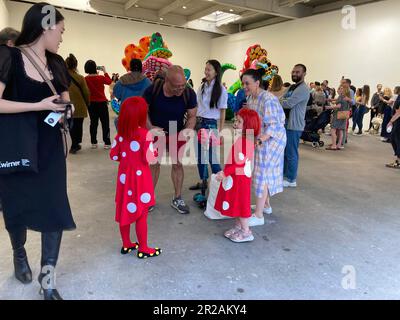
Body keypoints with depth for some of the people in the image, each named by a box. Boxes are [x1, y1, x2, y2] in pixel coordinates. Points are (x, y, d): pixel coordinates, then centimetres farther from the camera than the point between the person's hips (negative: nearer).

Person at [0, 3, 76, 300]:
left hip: (50, 148, 4)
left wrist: (66, 108, -2)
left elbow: (65, 97, 20)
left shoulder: (56, 62, 7)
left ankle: (48, 283, 10)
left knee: (54, 208, -2)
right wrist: (39, 105, -21)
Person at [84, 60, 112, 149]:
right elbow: (109, 81, 5)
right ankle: (107, 143, 5)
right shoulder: (101, 78, -13)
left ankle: (94, 143, 16)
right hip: (102, 103, -3)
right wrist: (104, 71, 12)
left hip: (91, 103, 3)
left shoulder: (85, 79, -6)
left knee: (93, 123, 12)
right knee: (105, 123, 4)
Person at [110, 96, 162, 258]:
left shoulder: (120, 133, -3)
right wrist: (155, 152, -1)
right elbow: (149, 159, -21)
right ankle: (143, 249, 19)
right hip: (140, 178, -5)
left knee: (125, 210, 17)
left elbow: (113, 156, 1)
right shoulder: (145, 134, -19)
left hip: (124, 177, 6)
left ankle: (126, 244, 32)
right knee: (141, 214, 6)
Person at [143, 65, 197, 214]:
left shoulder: (189, 93, -25)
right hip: (155, 131, -1)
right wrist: (150, 127, -26)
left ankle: (177, 199, 20)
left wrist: (187, 130, -31)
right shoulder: (153, 89, -28)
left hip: (177, 133, 1)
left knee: (177, 163, 5)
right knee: (154, 163, 8)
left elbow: (192, 116, -12)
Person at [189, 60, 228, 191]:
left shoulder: (221, 90, -7)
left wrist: (220, 132, -7)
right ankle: (203, 181, 27)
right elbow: (197, 106, 13)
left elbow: (222, 113, -6)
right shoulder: (202, 87, 8)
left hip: (211, 124, -6)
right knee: (200, 155, 13)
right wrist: (194, 122, 8)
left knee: (211, 156, 0)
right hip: (199, 123, 6)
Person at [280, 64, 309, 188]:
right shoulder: (293, 87, 18)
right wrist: (280, 101, -10)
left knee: (291, 153, -3)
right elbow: (283, 100, 12)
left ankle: (291, 180, 6)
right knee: (284, 151, 16)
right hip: (287, 123, 10)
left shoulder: (303, 89, -14)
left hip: (294, 125, -10)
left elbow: (288, 103, -22)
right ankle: (284, 174, 29)